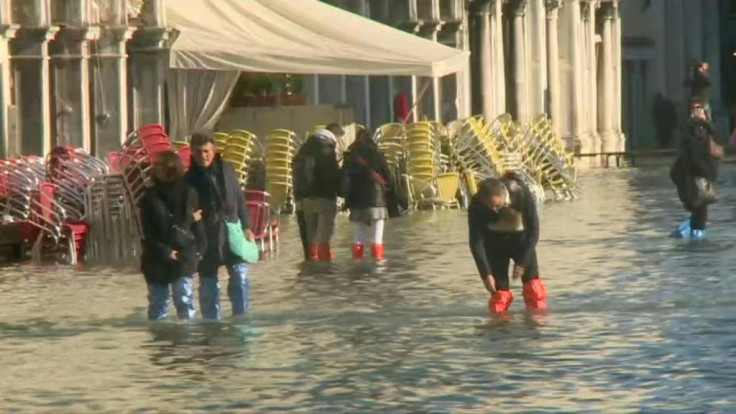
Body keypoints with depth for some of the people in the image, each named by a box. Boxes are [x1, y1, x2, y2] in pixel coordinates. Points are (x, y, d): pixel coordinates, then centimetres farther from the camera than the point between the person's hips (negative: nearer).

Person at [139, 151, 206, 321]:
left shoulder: (188, 193, 4)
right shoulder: (150, 197, 5)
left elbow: (197, 221, 5)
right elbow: (148, 231, 0)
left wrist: (198, 249, -5)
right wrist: (164, 252, -10)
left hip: (183, 254, -2)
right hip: (156, 256, 2)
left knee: (184, 298, -8)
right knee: (157, 300, 5)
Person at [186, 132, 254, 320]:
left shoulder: (227, 171, 5)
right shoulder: (190, 179, -6)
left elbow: (240, 199, 12)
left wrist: (246, 227, 10)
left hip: (232, 232, 2)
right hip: (206, 239, -2)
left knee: (240, 276, -6)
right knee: (208, 283, 6)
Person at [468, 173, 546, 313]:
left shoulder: (522, 194, -31)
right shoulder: (476, 205, -28)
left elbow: (533, 230, -22)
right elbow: (476, 241, -22)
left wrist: (522, 262, -23)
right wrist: (486, 274, -27)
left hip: (521, 238, 0)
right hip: (495, 241, 0)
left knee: (533, 285, -11)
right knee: (499, 290, -8)